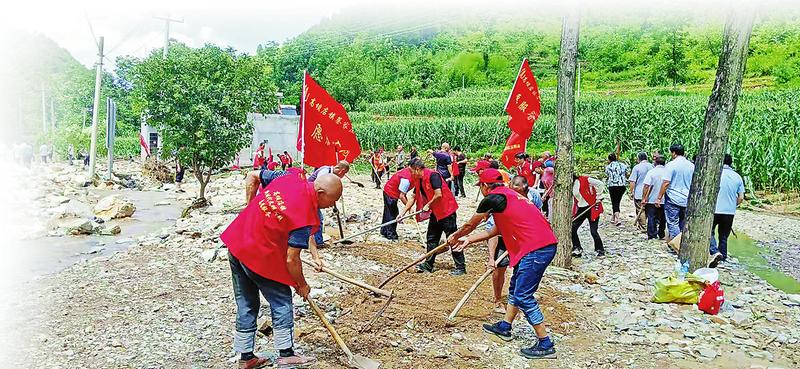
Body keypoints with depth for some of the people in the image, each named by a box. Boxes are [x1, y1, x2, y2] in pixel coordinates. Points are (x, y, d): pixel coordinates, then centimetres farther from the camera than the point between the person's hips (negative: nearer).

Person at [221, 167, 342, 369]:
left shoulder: (291, 176, -2)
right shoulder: (306, 216, -22)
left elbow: (252, 177, 11)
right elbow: (291, 260, -18)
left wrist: (251, 208, 17)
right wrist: (302, 286, -2)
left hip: (236, 242, 8)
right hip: (261, 256, -8)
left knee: (246, 303, 17)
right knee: (281, 301, 11)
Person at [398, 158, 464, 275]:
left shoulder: (433, 175, -20)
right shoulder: (418, 181, 8)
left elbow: (438, 194, -27)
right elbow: (413, 198, 15)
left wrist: (428, 205, -12)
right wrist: (403, 212, 12)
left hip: (446, 211, -9)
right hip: (435, 212, 9)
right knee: (431, 239, 13)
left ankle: (461, 266, 2)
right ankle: (428, 265, 23)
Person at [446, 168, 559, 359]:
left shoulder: (493, 198, -7)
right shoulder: (508, 195, 22)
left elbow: (470, 225, 7)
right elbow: (495, 230, 27)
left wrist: (455, 236, 27)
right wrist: (468, 240, 34)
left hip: (536, 249, -10)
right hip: (544, 245, 10)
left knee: (523, 297, -5)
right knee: (515, 287, 21)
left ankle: (545, 345, -1)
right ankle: (504, 327, 35)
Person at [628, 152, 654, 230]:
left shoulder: (636, 167, -10)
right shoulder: (652, 166, 3)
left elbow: (632, 181, -11)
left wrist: (631, 192, -3)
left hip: (639, 194, -5)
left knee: (640, 210, 1)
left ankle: (643, 226, 1)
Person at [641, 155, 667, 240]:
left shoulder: (651, 172, -11)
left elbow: (646, 186, -16)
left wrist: (643, 198, -10)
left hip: (652, 200, -4)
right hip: (664, 200, 4)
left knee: (651, 217, 3)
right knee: (662, 218, 15)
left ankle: (652, 235, 0)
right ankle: (661, 235, 23)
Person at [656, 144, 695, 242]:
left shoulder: (671, 165, -11)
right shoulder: (692, 166, 8)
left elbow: (666, 183, -15)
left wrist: (659, 197, -9)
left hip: (673, 199, -6)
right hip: (687, 200, 6)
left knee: (673, 223, -1)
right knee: (682, 224, 13)